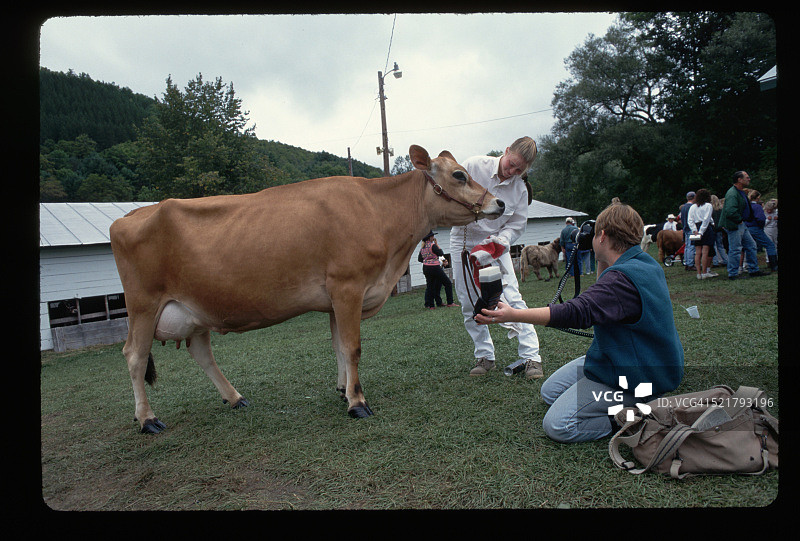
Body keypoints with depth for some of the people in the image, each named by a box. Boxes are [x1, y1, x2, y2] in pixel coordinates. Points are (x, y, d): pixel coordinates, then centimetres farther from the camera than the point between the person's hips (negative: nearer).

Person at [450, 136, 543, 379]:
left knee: (512, 298, -12)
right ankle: (484, 356, 16)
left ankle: (531, 356, -5)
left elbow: (517, 224, 0)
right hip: (463, 242, 0)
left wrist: (500, 239, -18)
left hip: (496, 245, 0)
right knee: (469, 305, 2)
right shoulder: (474, 165, -11)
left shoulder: (520, 189, -5)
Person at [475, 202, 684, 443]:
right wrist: (602, 261, 9)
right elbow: (600, 298, 21)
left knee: (557, 425, -14)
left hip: (635, 377, -10)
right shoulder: (644, 264, 4)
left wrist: (513, 314, -41)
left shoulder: (624, 277, -28)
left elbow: (576, 312, -38)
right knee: (550, 391, 15)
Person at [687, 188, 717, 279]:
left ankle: (699, 273, 1)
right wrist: (701, 232, -14)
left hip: (696, 230, 4)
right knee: (705, 251, -5)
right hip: (707, 229, -4)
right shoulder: (708, 205, -2)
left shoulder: (692, 207, 11)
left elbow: (690, 220, 3)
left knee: (698, 252, 3)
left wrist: (695, 230, -4)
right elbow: (706, 219, -12)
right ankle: (704, 272, -6)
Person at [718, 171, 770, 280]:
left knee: (751, 245, 15)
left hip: (741, 225, 11)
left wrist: (742, 220, 16)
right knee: (735, 250, -5)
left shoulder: (740, 192, 14)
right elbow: (730, 212, -32)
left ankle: (754, 270, 24)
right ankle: (732, 274, 3)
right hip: (734, 226, -11)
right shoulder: (732, 194, -21)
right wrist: (739, 220, -18)